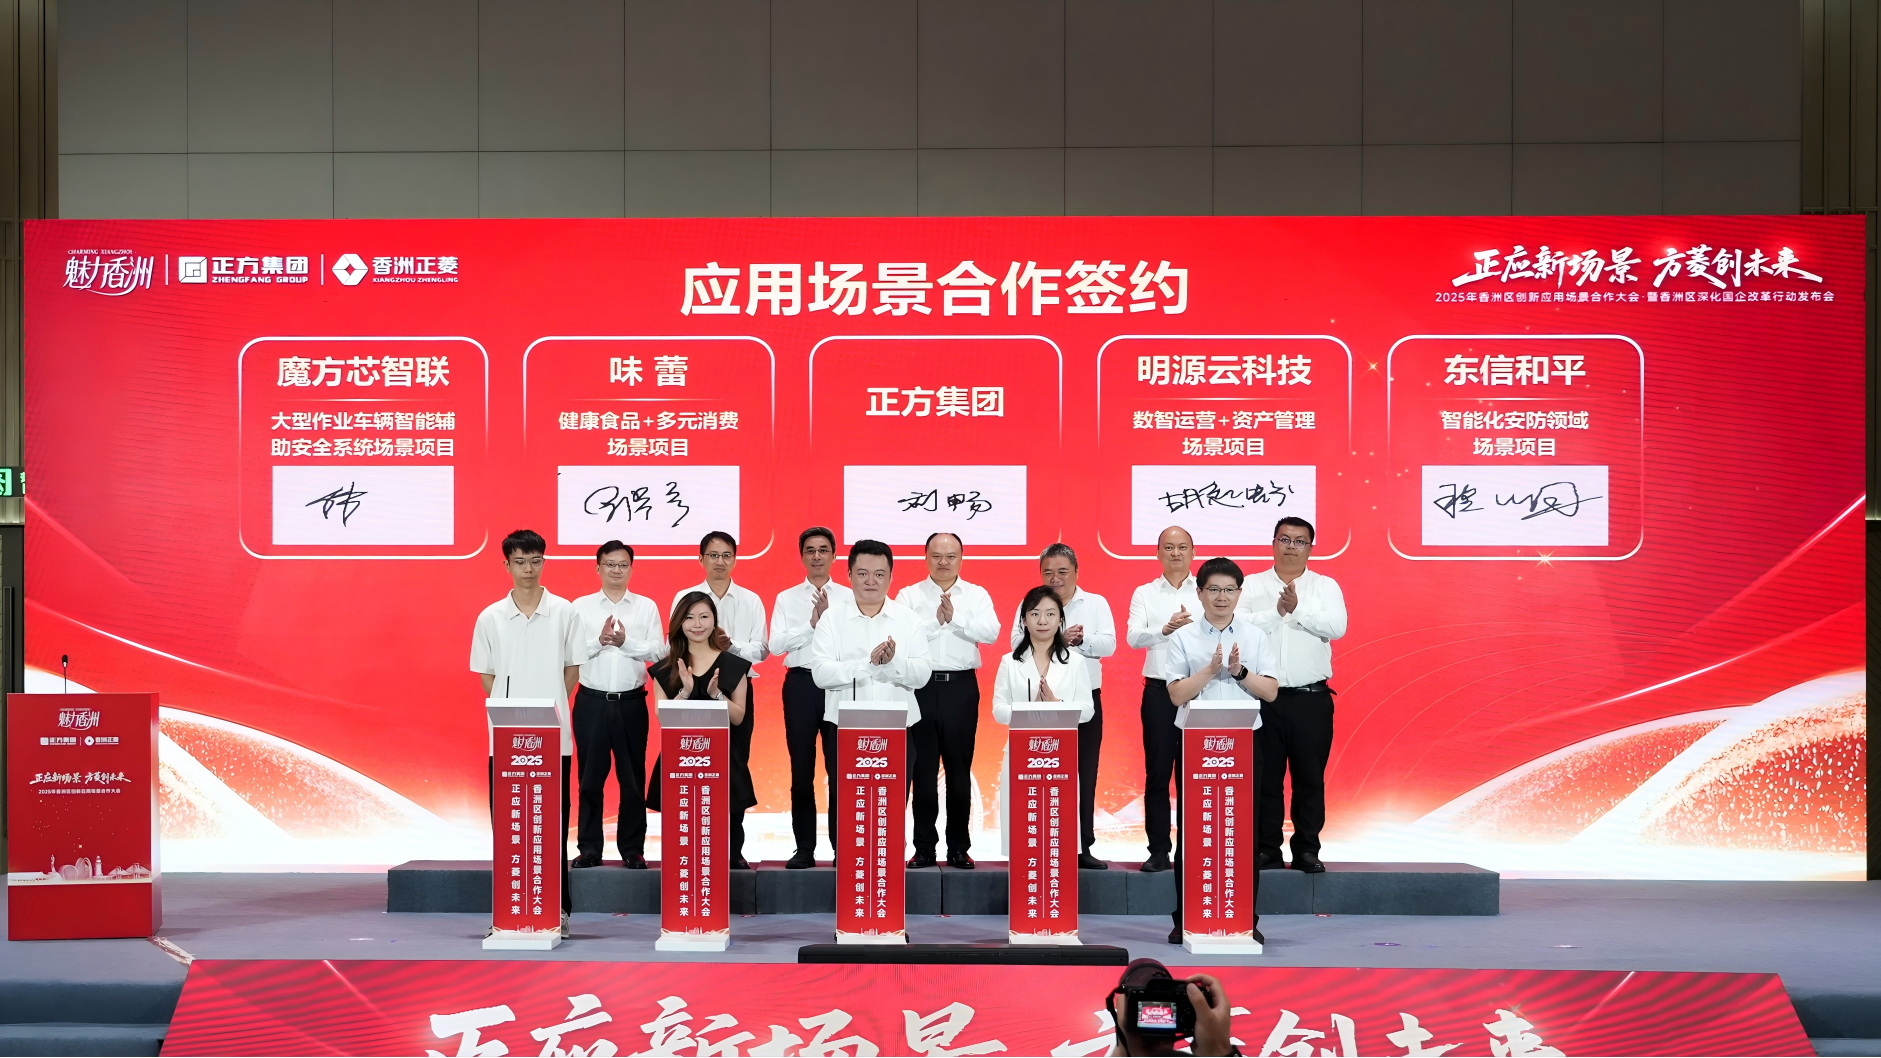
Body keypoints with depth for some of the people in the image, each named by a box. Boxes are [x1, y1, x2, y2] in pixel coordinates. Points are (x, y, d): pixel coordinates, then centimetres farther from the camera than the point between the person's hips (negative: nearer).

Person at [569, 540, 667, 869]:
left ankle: (632, 849, 12)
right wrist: (599, 641, -17)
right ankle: (589, 848, 11)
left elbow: (658, 651, -3)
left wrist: (626, 641, -16)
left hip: (631, 702, 0)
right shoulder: (581, 607, 5)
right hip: (592, 702, 0)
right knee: (590, 777, 3)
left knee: (633, 778, 4)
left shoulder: (646, 607, 6)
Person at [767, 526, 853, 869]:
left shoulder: (849, 597, 6)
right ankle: (804, 848, 12)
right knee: (801, 769, 5)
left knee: (840, 767, 0)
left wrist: (829, 619, -14)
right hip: (801, 683, 1)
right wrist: (811, 624, -10)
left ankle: (842, 846, 9)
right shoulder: (786, 599, 9)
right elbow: (776, 644, -3)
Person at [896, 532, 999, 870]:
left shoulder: (977, 595, 9)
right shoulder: (909, 596, 7)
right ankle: (924, 848, 9)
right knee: (922, 769, 2)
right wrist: (936, 621, -14)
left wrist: (956, 617, -14)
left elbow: (990, 632, -7)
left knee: (960, 769, 4)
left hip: (961, 688, 1)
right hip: (921, 687, 0)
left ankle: (959, 848, 12)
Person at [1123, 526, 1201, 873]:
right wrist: (1166, 628, -25)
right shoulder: (1144, 594, 9)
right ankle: (1159, 850, 7)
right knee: (1157, 772, 2)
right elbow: (1133, 637, -6)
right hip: (1159, 690, 1)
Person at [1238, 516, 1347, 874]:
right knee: (1265, 777, 3)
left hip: (1311, 698, 0)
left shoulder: (1325, 586, 8)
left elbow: (1337, 626, -10)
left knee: (1310, 777, 4)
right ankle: (1266, 850, 11)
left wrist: (1298, 608, -17)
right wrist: (1277, 612, -16)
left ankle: (1307, 850, 13)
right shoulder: (1252, 586, 6)